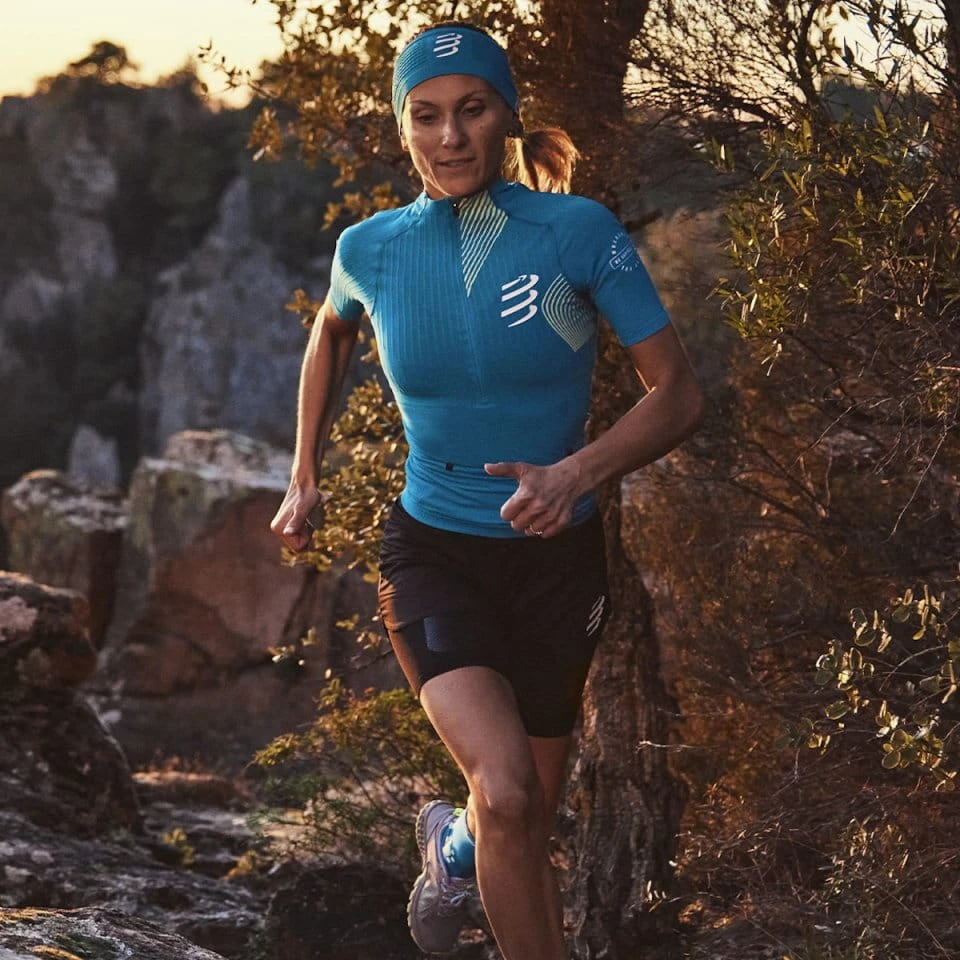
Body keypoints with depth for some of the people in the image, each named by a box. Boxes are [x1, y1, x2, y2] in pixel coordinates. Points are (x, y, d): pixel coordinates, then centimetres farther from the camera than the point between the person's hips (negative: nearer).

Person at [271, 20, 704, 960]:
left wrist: (576, 473, -27)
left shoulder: (579, 233, -13)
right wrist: (303, 480, 18)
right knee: (506, 794, -24)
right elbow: (330, 334, 18)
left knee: (524, 824, 15)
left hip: (556, 559, 1)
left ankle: (450, 848, 51)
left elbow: (677, 393, -11)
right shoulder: (372, 249, -6)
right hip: (431, 557, 0)